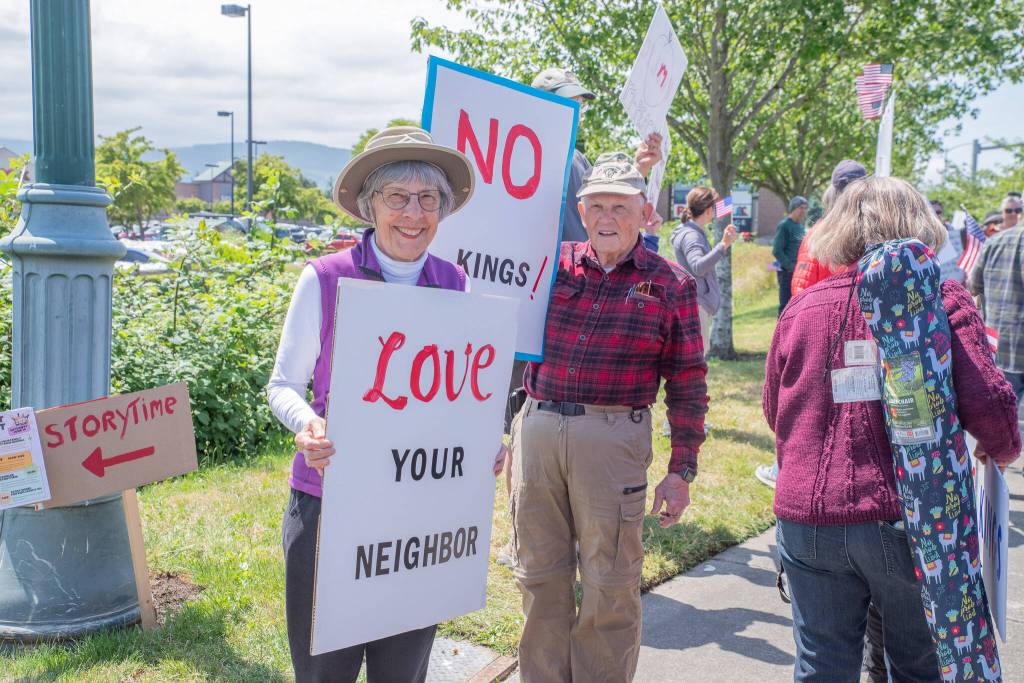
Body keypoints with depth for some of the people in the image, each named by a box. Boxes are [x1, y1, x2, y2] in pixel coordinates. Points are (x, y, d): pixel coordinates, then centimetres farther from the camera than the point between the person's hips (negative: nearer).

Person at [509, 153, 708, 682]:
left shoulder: (671, 284, 2)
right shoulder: (551, 265, 8)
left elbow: (687, 385, 3)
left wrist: (681, 471, 0)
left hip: (613, 438, -3)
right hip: (537, 428, 3)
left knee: (609, 587, 4)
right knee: (539, 577, 13)